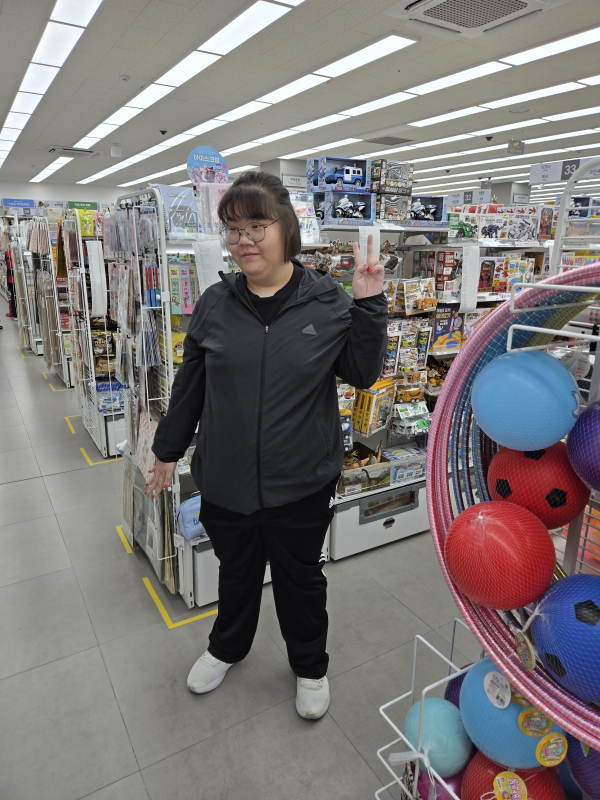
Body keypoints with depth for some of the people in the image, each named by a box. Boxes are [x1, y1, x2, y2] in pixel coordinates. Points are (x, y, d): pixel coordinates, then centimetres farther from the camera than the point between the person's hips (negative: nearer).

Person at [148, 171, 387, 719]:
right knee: (236, 571, 25)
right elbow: (190, 384, 5)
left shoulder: (328, 302, -8)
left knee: (301, 578, 19)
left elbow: (364, 374, -4)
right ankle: (228, 648, 55)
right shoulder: (215, 304, -3)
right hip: (225, 479, 2)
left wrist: (369, 305, -14)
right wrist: (168, 450, 12)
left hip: (301, 483, -2)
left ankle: (310, 666, 47)